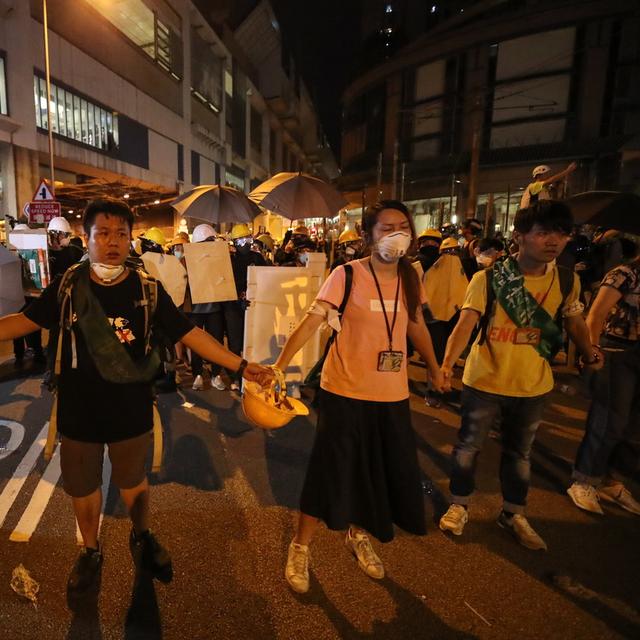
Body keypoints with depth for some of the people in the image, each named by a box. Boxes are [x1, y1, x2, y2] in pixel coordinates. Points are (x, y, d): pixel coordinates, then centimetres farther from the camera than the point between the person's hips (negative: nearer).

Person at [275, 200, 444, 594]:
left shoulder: (410, 276, 3)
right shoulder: (348, 274, -12)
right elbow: (311, 321, -18)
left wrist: (435, 368, 23)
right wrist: (279, 365, -27)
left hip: (393, 395, 5)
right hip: (346, 391, -5)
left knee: (389, 472, 17)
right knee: (331, 470, 6)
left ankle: (359, 535, 46)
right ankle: (301, 548, 32)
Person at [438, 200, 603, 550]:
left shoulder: (568, 282, -4)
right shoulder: (488, 278, -16)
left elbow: (575, 322, 12)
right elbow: (465, 324, -24)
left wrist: (590, 353, 5)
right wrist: (446, 363, -37)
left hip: (533, 386, 4)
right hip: (484, 381, -3)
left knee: (519, 452, 21)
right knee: (468, 446, 12)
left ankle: (513, 513, 42)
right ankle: (459, 504, 35)